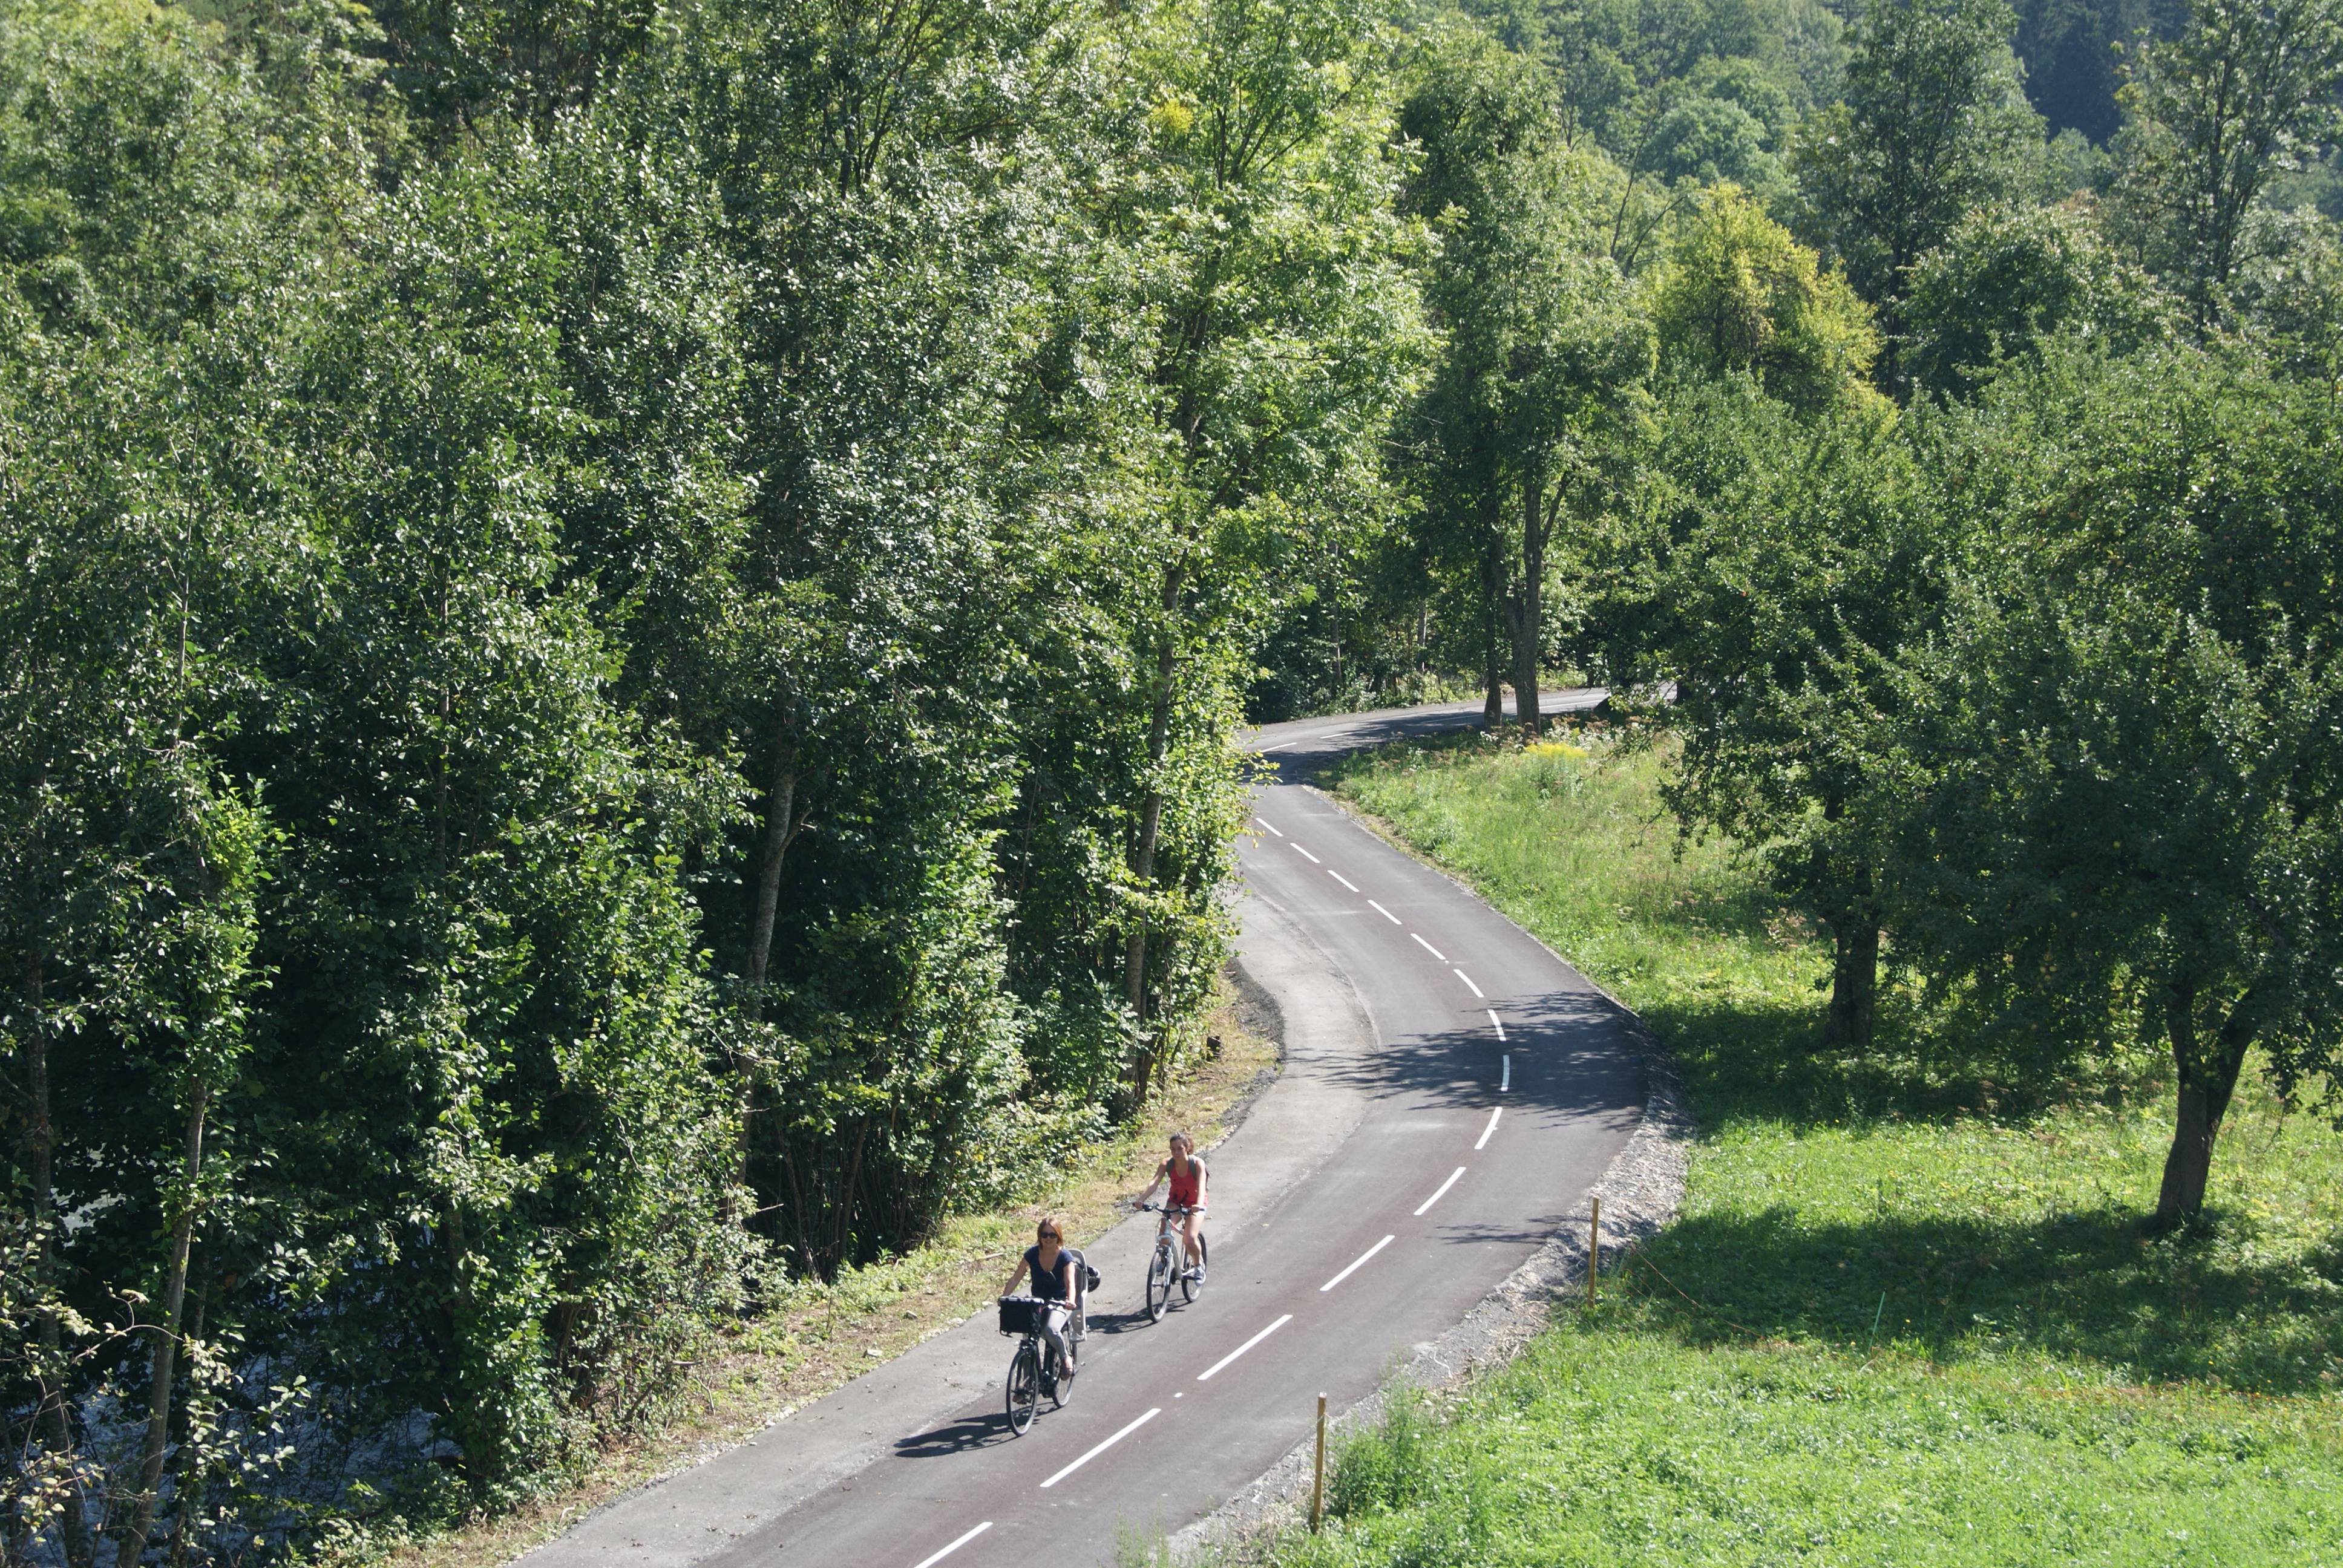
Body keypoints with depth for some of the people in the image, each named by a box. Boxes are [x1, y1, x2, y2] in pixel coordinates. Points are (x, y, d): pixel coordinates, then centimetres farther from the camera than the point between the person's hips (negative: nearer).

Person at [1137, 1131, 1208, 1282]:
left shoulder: (1197, 1163, -25)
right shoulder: (1167, 1164, -18)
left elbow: (1201, 1186, -38)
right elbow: (1154, 1183, -31)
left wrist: (1199, 1205, -57)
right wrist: (1141, 1200, -49)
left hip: (1194, 1204, -3)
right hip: (1175, 1201, 3)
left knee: (1190, 1239, -21)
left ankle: (1199, 1265, 10)